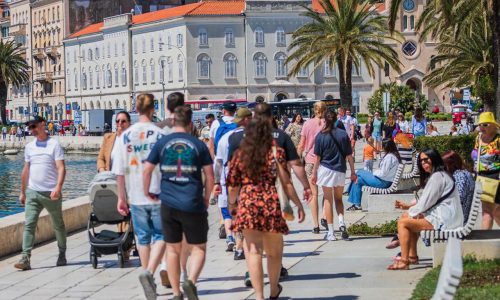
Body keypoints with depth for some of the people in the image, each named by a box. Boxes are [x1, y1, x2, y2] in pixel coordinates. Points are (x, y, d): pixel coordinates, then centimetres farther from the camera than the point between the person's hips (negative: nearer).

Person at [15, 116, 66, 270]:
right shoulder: (29, 146, 9)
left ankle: (62, 255, 26)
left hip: (51, 193, -4)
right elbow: (26, 170, 16)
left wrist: (58, 187, -26)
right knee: (29, 224, -8)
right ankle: (25, 258, -12)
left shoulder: (54, 145, -5)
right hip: (32, 192, 4)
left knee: (58, 225, 10)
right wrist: (22, 191, 16)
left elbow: (61, 168, -13)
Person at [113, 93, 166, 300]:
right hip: (159, 195, -3)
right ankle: (149, 273, -15)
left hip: (136, 196, 3)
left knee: (143, 238, 15)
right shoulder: (161, 135, -7)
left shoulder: (125, 136, 0)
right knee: (160, 236, 5)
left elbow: (119, 172, 1)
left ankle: (147, 275, 24)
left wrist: (121, 198, 9)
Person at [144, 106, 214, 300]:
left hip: (169, 204, 2)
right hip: (193, 205, -2)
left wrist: (146, 191, 19)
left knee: (173, 249, 12)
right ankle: (191, 281, -16)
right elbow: (210, 176, 0)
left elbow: (147, 170, 3)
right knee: (198, 248, 8)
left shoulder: (162, 143, 3)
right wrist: (206, 197, 15)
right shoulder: (199, 145, 0)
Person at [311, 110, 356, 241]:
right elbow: (349, 155, 1)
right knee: (338, 198, 20)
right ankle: (341, 222, -5)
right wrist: (353, 172, 9)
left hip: (326, 170, -2)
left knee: (328, 200, 6)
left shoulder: (321, 136, -6)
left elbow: (318, 157, -5)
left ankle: (331, 232, 5)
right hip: (340, 171, 2)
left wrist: (314, 173, 3)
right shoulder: (343, 134, -1)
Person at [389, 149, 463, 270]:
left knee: (403, 223, -14)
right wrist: (408, 206, 14)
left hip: (443, 220, -11)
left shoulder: (437, 176, -14)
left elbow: (426, 202, -15)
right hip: (443, 216, 11)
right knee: (406, 217, 20)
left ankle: (404, 261, -14)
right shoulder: (441, 175, 20)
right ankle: (412, 256, 19)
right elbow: (426, 201, 23)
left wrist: (410, 212, 1)